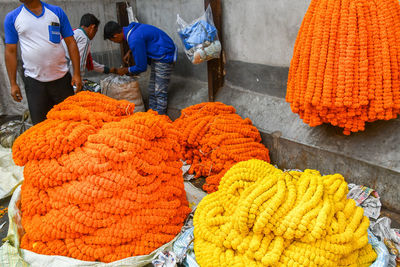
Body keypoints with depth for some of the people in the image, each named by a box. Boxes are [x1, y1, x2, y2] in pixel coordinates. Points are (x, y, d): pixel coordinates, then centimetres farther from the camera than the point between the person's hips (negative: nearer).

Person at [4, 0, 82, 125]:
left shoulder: (57, 12, 4)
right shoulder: (12, 18, 3)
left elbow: (71, 43, 3)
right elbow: (10, 51, 4)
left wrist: (77, 73, -4)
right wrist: (13, 84, 0)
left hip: (61, 77, 1)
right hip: (34, 81, 0)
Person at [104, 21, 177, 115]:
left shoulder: (134, 40, -28)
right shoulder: (130, 28, 0)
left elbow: (141, 67, -19)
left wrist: (125, 70, -3)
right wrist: (130, 52, 15)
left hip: (165, 57, -10)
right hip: (157, 56, 10)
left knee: (160, 92, -7)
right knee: (152, 90, 14)